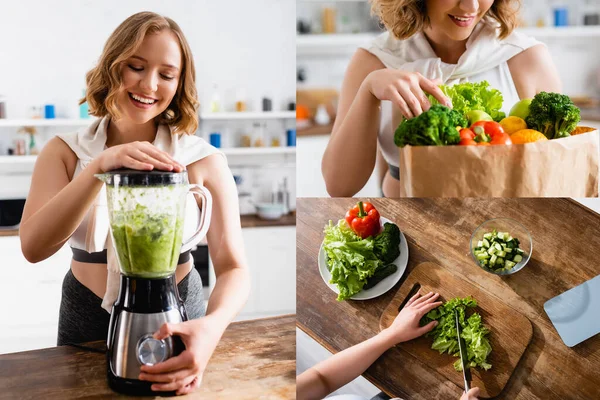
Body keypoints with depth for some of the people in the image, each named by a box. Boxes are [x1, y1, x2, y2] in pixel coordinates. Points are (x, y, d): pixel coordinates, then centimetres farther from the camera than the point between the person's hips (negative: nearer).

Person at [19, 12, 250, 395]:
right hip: (86, 321, 2)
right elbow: (33, 247, -19)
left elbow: (233, 267, -16)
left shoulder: (204, 161, -11)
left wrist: (212, 327, -37)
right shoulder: (65, 152, -6)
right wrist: (100, 166, -32)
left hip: (177, 323, -1)